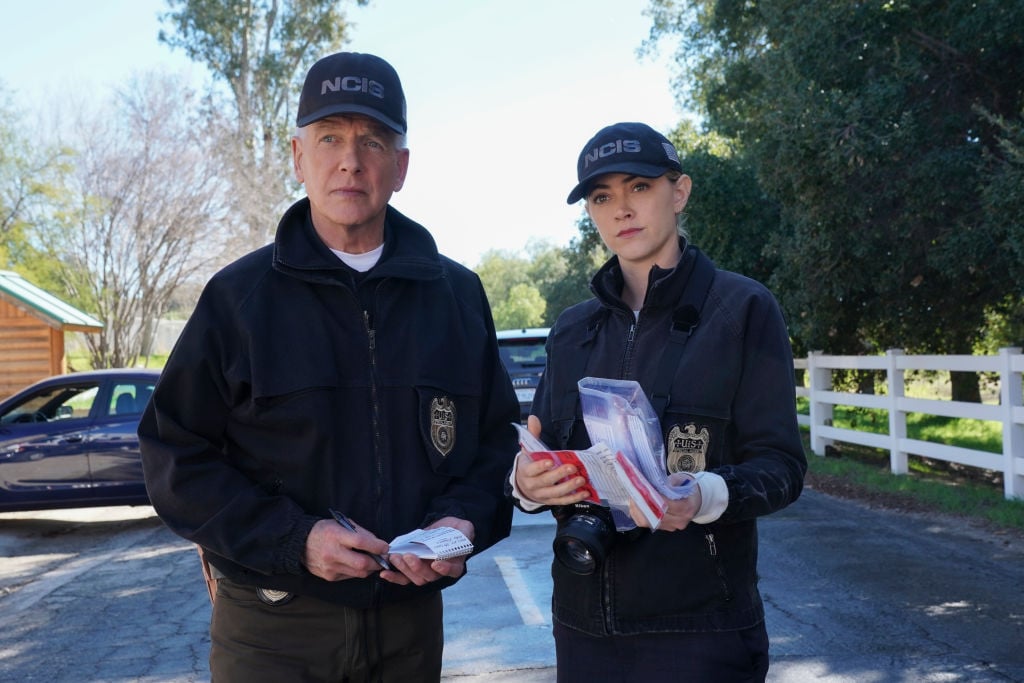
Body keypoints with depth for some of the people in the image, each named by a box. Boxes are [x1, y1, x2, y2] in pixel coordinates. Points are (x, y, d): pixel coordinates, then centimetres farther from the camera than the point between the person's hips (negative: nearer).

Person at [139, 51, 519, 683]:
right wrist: (293, 538, -16)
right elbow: (177, 457, -4)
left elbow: (496, 435, 10)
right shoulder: (238, 295, -3)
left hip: (412, 617, 3)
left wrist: (465, 521, -9)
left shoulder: (458, 294, 5)